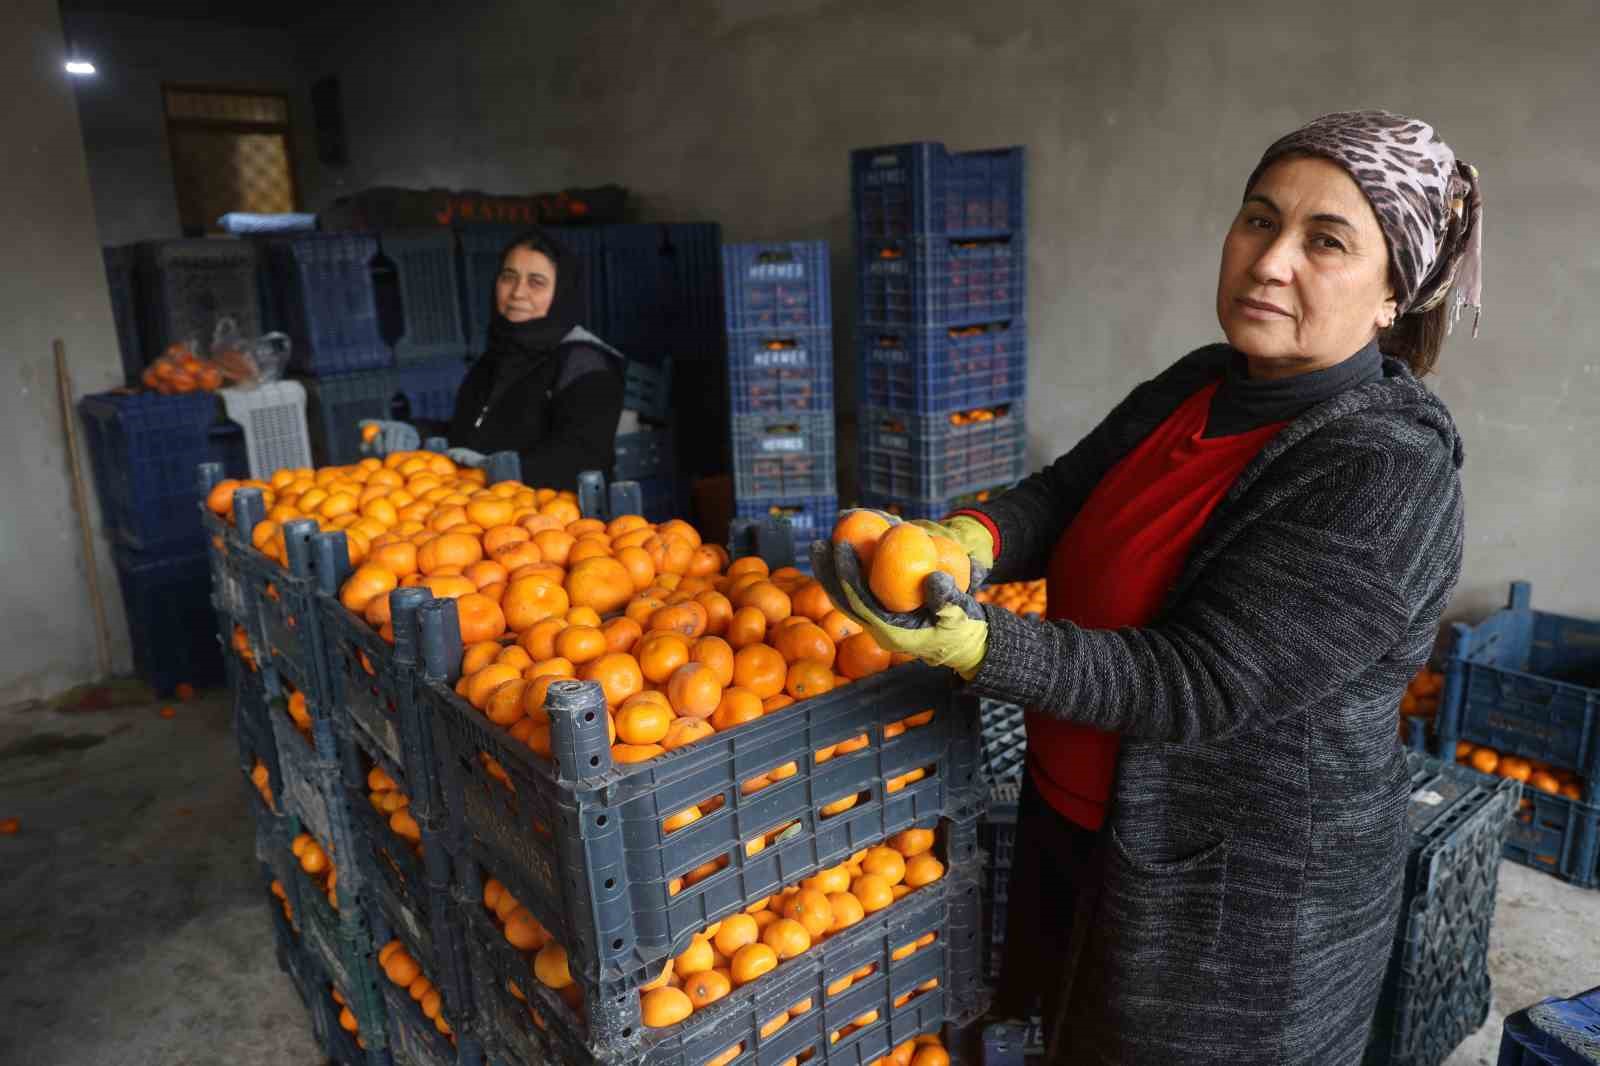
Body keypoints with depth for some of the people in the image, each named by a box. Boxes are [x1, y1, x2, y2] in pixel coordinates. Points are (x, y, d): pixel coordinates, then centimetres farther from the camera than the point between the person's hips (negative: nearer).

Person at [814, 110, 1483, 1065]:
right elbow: (1064, 494, 0)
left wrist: (967, 642, -39)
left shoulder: (1386, 476, -26)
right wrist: (971, 539, -23)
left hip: (1238, 906, -6)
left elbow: (1194, 689, -29)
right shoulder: (1199, 385, -1)